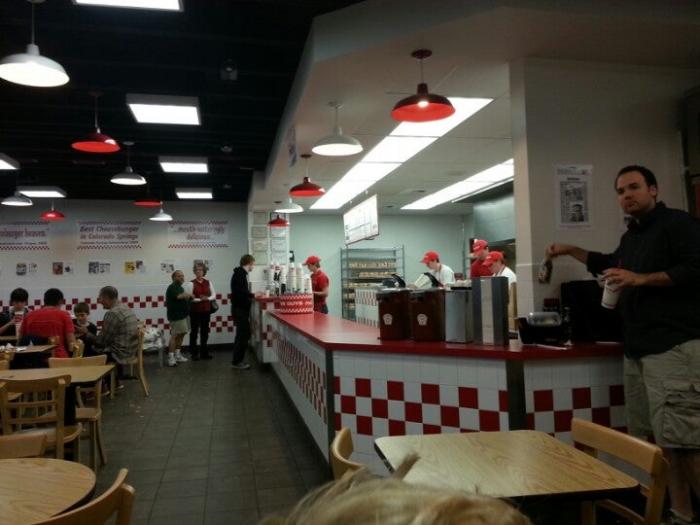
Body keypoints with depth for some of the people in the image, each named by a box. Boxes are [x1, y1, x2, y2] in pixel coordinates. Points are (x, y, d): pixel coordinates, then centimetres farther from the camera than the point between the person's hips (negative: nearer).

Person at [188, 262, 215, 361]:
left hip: (206, 310, 4)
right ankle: (194, 353, 11)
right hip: (195, 310, -4)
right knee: (194, 331, 2)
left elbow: (214, 295, 4)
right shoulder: (191, 283, -5)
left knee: (205, 331, 10)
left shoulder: (208, 282, 7)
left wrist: (207, 298, -14)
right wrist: (200, 299, -19)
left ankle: (204, 352, 20)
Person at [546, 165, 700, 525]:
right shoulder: (631, 237, 21)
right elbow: (611, 265, 40)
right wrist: (571, 250, 33)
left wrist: (640, 279, -19)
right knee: (660, 440, 9)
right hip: (638, 348, 9)